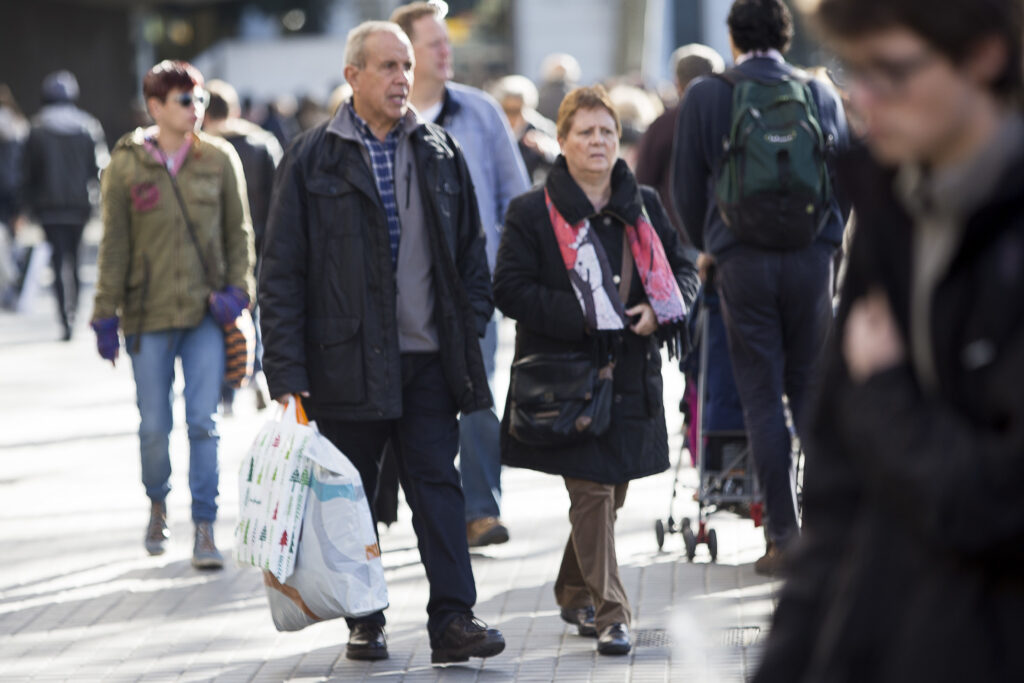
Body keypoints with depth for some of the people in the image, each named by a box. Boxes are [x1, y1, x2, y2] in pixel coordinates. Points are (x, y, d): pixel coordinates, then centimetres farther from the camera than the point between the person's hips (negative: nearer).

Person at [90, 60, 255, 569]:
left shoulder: (219, 159, 1)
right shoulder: (126, 166, -1)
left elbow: (238, 232, 8)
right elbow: (114, 247, 2)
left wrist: (237, 289, -4)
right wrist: (107, 314, 0)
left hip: (207, 314, 0)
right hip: (149, 316, 0)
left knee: (204, 422, -6)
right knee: (154, 425, 7)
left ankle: (204, 528, 0)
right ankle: (157, 503, 34)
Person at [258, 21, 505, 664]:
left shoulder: (440, 152, 9)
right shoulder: (313, 159, -1)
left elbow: (471, 250, 16)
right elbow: (282, 272, -3)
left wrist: (470, 331, 6)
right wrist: (287, 372, -9)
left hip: (428, 358, 2)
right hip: (347, 362, -2)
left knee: (439, 485, -3)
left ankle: (453, 620, -3)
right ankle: (365, 622, 18)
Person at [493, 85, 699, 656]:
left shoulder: (643, 206, 10)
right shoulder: (533, 213, -2)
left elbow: (684, 270, 15)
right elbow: (511, 289, -7)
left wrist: (660, 311, -7)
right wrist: (582, 317, -17)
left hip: (632, 373, 4)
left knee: (611, 491, 12)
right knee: (593, 491, -9)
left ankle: (574, 592, 32)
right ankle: (609, 614, -7)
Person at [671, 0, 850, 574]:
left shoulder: (705, 97, -1)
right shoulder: (821, 93, 4)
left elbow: (687, 186, 4)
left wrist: (706, 246, 20)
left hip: (741, 259, -2)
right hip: (813, 257, 2)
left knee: (762, 396, 2)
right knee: (811, 388, 11)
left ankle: (784, 536, 0)